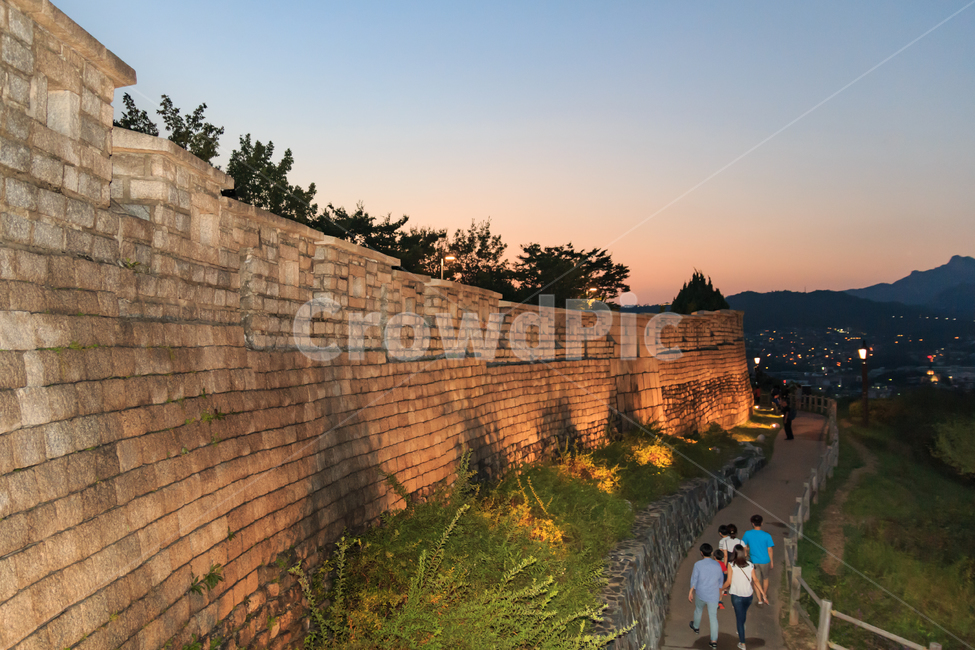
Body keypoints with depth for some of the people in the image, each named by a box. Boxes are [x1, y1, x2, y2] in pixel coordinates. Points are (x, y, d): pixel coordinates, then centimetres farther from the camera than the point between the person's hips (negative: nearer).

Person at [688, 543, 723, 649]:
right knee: (713, 617, 7)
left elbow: (694, 580, -9)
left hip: (701, 594, -1)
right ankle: (714, 640, 2)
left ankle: (696, 627, 48)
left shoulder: (698, 564, -13)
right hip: (713, 596, 1)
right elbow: (721, 580, 8)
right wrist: (720, 593, 24)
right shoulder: (717, 565, -4)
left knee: (698, 609, 26)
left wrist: (691, 592, 5)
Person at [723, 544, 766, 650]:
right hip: (748, 595, 3)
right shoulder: (750, 565, -3)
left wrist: (722, 588, 7)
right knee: (743, 614, 27)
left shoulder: (731, 565, -12)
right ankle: (741, 631, 49)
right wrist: (763, 593, 2)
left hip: (736, 595, -3)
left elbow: (729, 581, -11)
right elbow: (755, 580, -4)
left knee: (739, 618, 6)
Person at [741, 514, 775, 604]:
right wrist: (771, 561, 4)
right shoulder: (767, 536, -18)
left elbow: (744, 547, -2)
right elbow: (769, 550, -10)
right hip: (765, 561, -1)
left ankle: (759, 599, 24)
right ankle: (764, 596, 35)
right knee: (765, 578, 24)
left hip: (753, 560, 1)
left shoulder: (747, 534, -13)